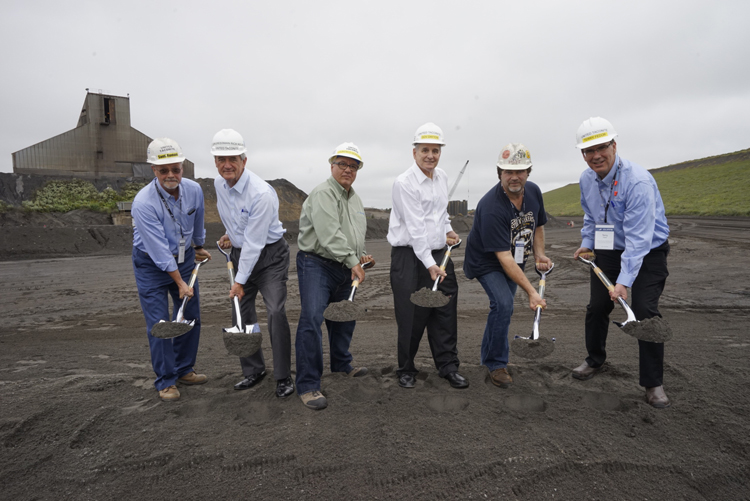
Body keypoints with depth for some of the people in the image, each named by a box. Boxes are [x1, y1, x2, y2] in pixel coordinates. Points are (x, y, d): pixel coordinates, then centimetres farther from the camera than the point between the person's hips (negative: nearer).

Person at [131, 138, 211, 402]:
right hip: (151, 264, -5)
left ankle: (183, 370, 25)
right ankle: (166, 382, 10)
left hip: (184, 258, 6)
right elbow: (160, 250, -26)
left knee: (191, 315, 8)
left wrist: (199, 247, 25)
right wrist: (180, 283, -23)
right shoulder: (143, 203, -28)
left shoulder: (194, 190, -11)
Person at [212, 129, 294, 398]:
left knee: (276, 312, -14)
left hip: (269, 254, -7)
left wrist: (240, 281, -21)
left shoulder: (261, 193, -26)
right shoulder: (219, 184, -1)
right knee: (242, 314, 8)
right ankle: (253, 370, 24)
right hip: (240, 253, 7)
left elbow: (254, 243, -25)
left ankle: (283, 377, -1)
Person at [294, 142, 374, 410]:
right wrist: (352, 260, -22)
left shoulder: (354, 197, 16)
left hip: (344, 268, 9)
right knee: (311, 320, -17)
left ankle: (341, 364, 41)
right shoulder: (322, 194, -14)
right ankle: (308, 385, -11)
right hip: (316, 265, -9)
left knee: (344, 318, 19)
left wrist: (361, 255, 13)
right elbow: (329, 234, -24)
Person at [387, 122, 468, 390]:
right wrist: (429, 264, -21)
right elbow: (415, 228, -19)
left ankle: (448, 366, 19)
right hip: (410, 257, -6)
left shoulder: (442, 177, 10)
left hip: (439, 254, 7)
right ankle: (406, 370, 17)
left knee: (445, 313, 7)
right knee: (411, 317, -1)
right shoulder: (404, 183, -13)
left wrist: (448, 229, 14)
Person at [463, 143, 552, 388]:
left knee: (502, 307, 15)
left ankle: (489, 356, 38)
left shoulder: (534, 191, -10)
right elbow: (504, 257, -35)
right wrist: (531, 291, -36)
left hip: (515, 260, 7)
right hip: (487, 262, -7)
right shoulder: (491, 207, -34)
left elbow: (538, 225, 10)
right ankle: (496, 364, -3)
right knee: (503, 304, -24)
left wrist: (540, 255, -5)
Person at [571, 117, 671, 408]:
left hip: (647, 253, -6)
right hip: (608, 252, 6)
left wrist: (624, 281, -37)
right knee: (596, 307, 8)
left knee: (646, 313, -13)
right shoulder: (586, 179, -5)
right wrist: (587, 242, 7)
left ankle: (653, 383, 3)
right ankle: (595, 360, 32)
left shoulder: (638, 181, -29)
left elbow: (638, 237, -33)